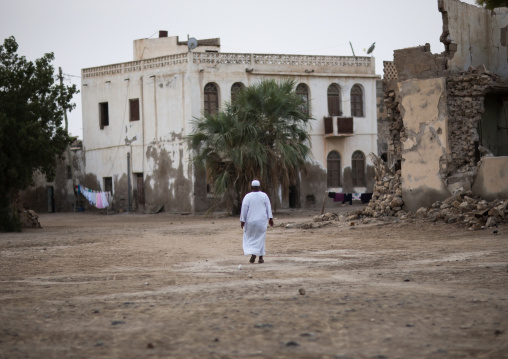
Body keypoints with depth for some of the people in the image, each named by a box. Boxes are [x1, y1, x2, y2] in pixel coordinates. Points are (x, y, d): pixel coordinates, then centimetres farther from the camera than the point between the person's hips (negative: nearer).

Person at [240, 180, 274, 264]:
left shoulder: (247, 196, -7)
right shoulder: (264, 196, 0)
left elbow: (244, 209, -8)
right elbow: (268, 207, -1)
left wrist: (242, 220, -4)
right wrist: (270, 218, 2)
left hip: (250, 221, -1)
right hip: (262, 220, 1)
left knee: (250, 238, 11)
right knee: (261, 238, 8)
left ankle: (253, 253, -9)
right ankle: (261, 257, 5)